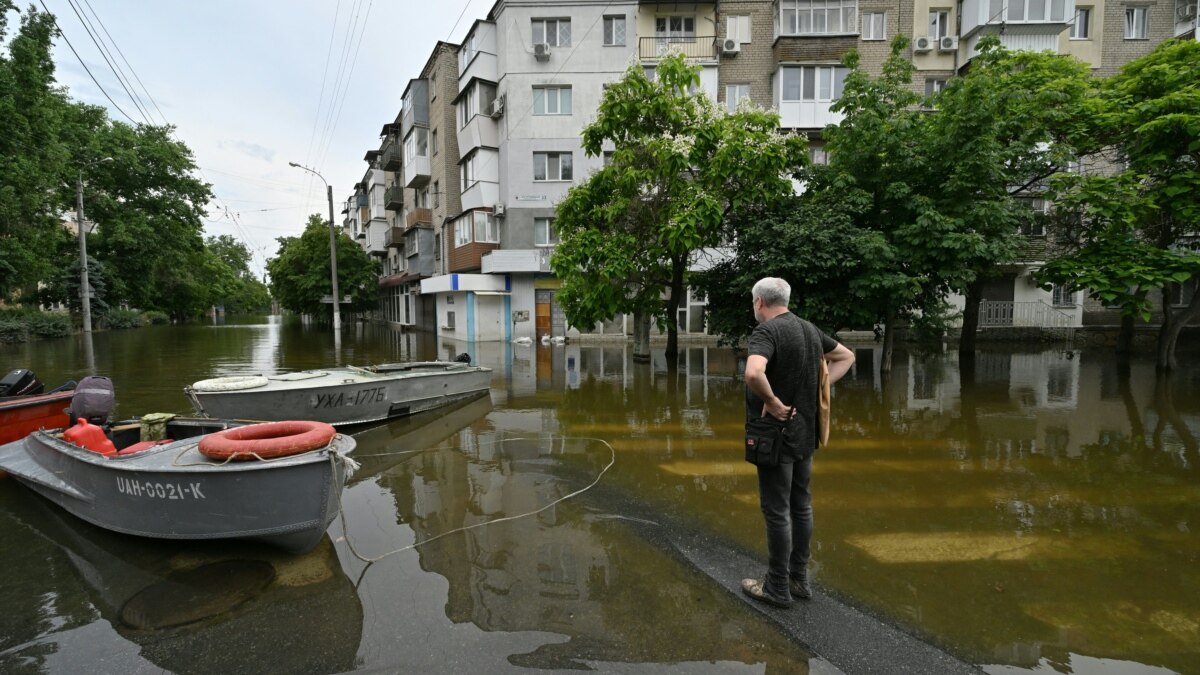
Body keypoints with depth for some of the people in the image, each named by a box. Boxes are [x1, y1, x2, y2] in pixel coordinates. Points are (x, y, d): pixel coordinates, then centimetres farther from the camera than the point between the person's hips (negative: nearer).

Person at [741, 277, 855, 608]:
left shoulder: (766, 331, -19)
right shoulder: (810, 329, 7)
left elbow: (753, 373, -38)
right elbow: (846, 356, 22)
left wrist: (772, 401, -21)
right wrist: (819, 385, 9)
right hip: (805, 432, 8)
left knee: (777, 511, 3)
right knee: (801, 506, 17)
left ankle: (777, 588, 17)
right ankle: (799, 579, 31)